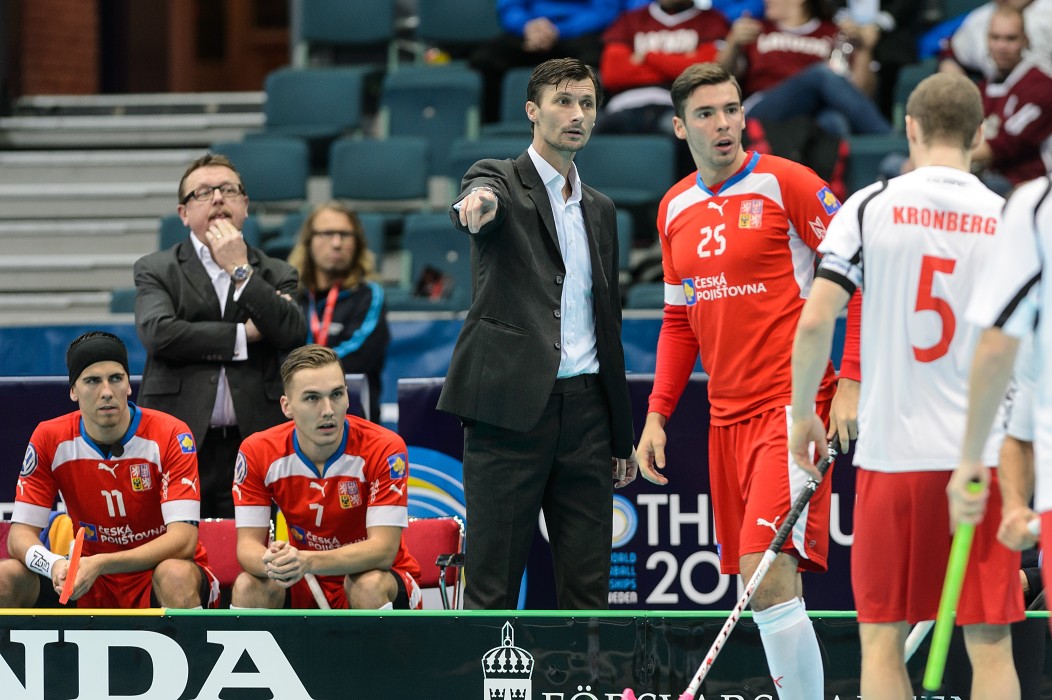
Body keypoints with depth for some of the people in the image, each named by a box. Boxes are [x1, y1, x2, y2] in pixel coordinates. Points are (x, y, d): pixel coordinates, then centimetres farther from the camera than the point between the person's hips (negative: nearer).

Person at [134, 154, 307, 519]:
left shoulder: (274, 274, 15)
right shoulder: (156, 270, 10)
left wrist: (240, 270, -3)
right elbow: (158, 332, -9)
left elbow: (294, 334, -4)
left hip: (253, 445, 1)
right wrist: (243, 335, -4)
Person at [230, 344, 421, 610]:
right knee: (248, 586, -26)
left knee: (369, 585, -35)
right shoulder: (257, 452, -11)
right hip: (303, 589, 2)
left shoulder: (384, 449, -20)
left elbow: (383, 550, -26)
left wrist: (308, 561, -44)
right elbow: (248, 544, -12)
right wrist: (272, 562, -39)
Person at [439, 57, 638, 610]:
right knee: (492, 583, -5)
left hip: (584, 408, 6)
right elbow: (485, 195, -23)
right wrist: (475, 203, -49)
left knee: (588, 582, 4)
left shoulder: (600, 210, 20)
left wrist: (621, 437, 21)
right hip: (511, 405, -6)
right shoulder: (501, 181, 3)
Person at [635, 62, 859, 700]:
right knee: (764, 585, 6)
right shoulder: (675, 209, 14)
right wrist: (658, 415, 14)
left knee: (769, 572, -19)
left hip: (791, 406, -7)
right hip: (726, 414, 7)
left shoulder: (785, 183, -6)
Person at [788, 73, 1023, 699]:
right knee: (990, 644, 3)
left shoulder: (870, 207, -2)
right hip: (984, 456, 1)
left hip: (892, 455, -1)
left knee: (882, 640, 7)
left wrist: (803, 414, 7)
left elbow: (815, 322, -8)